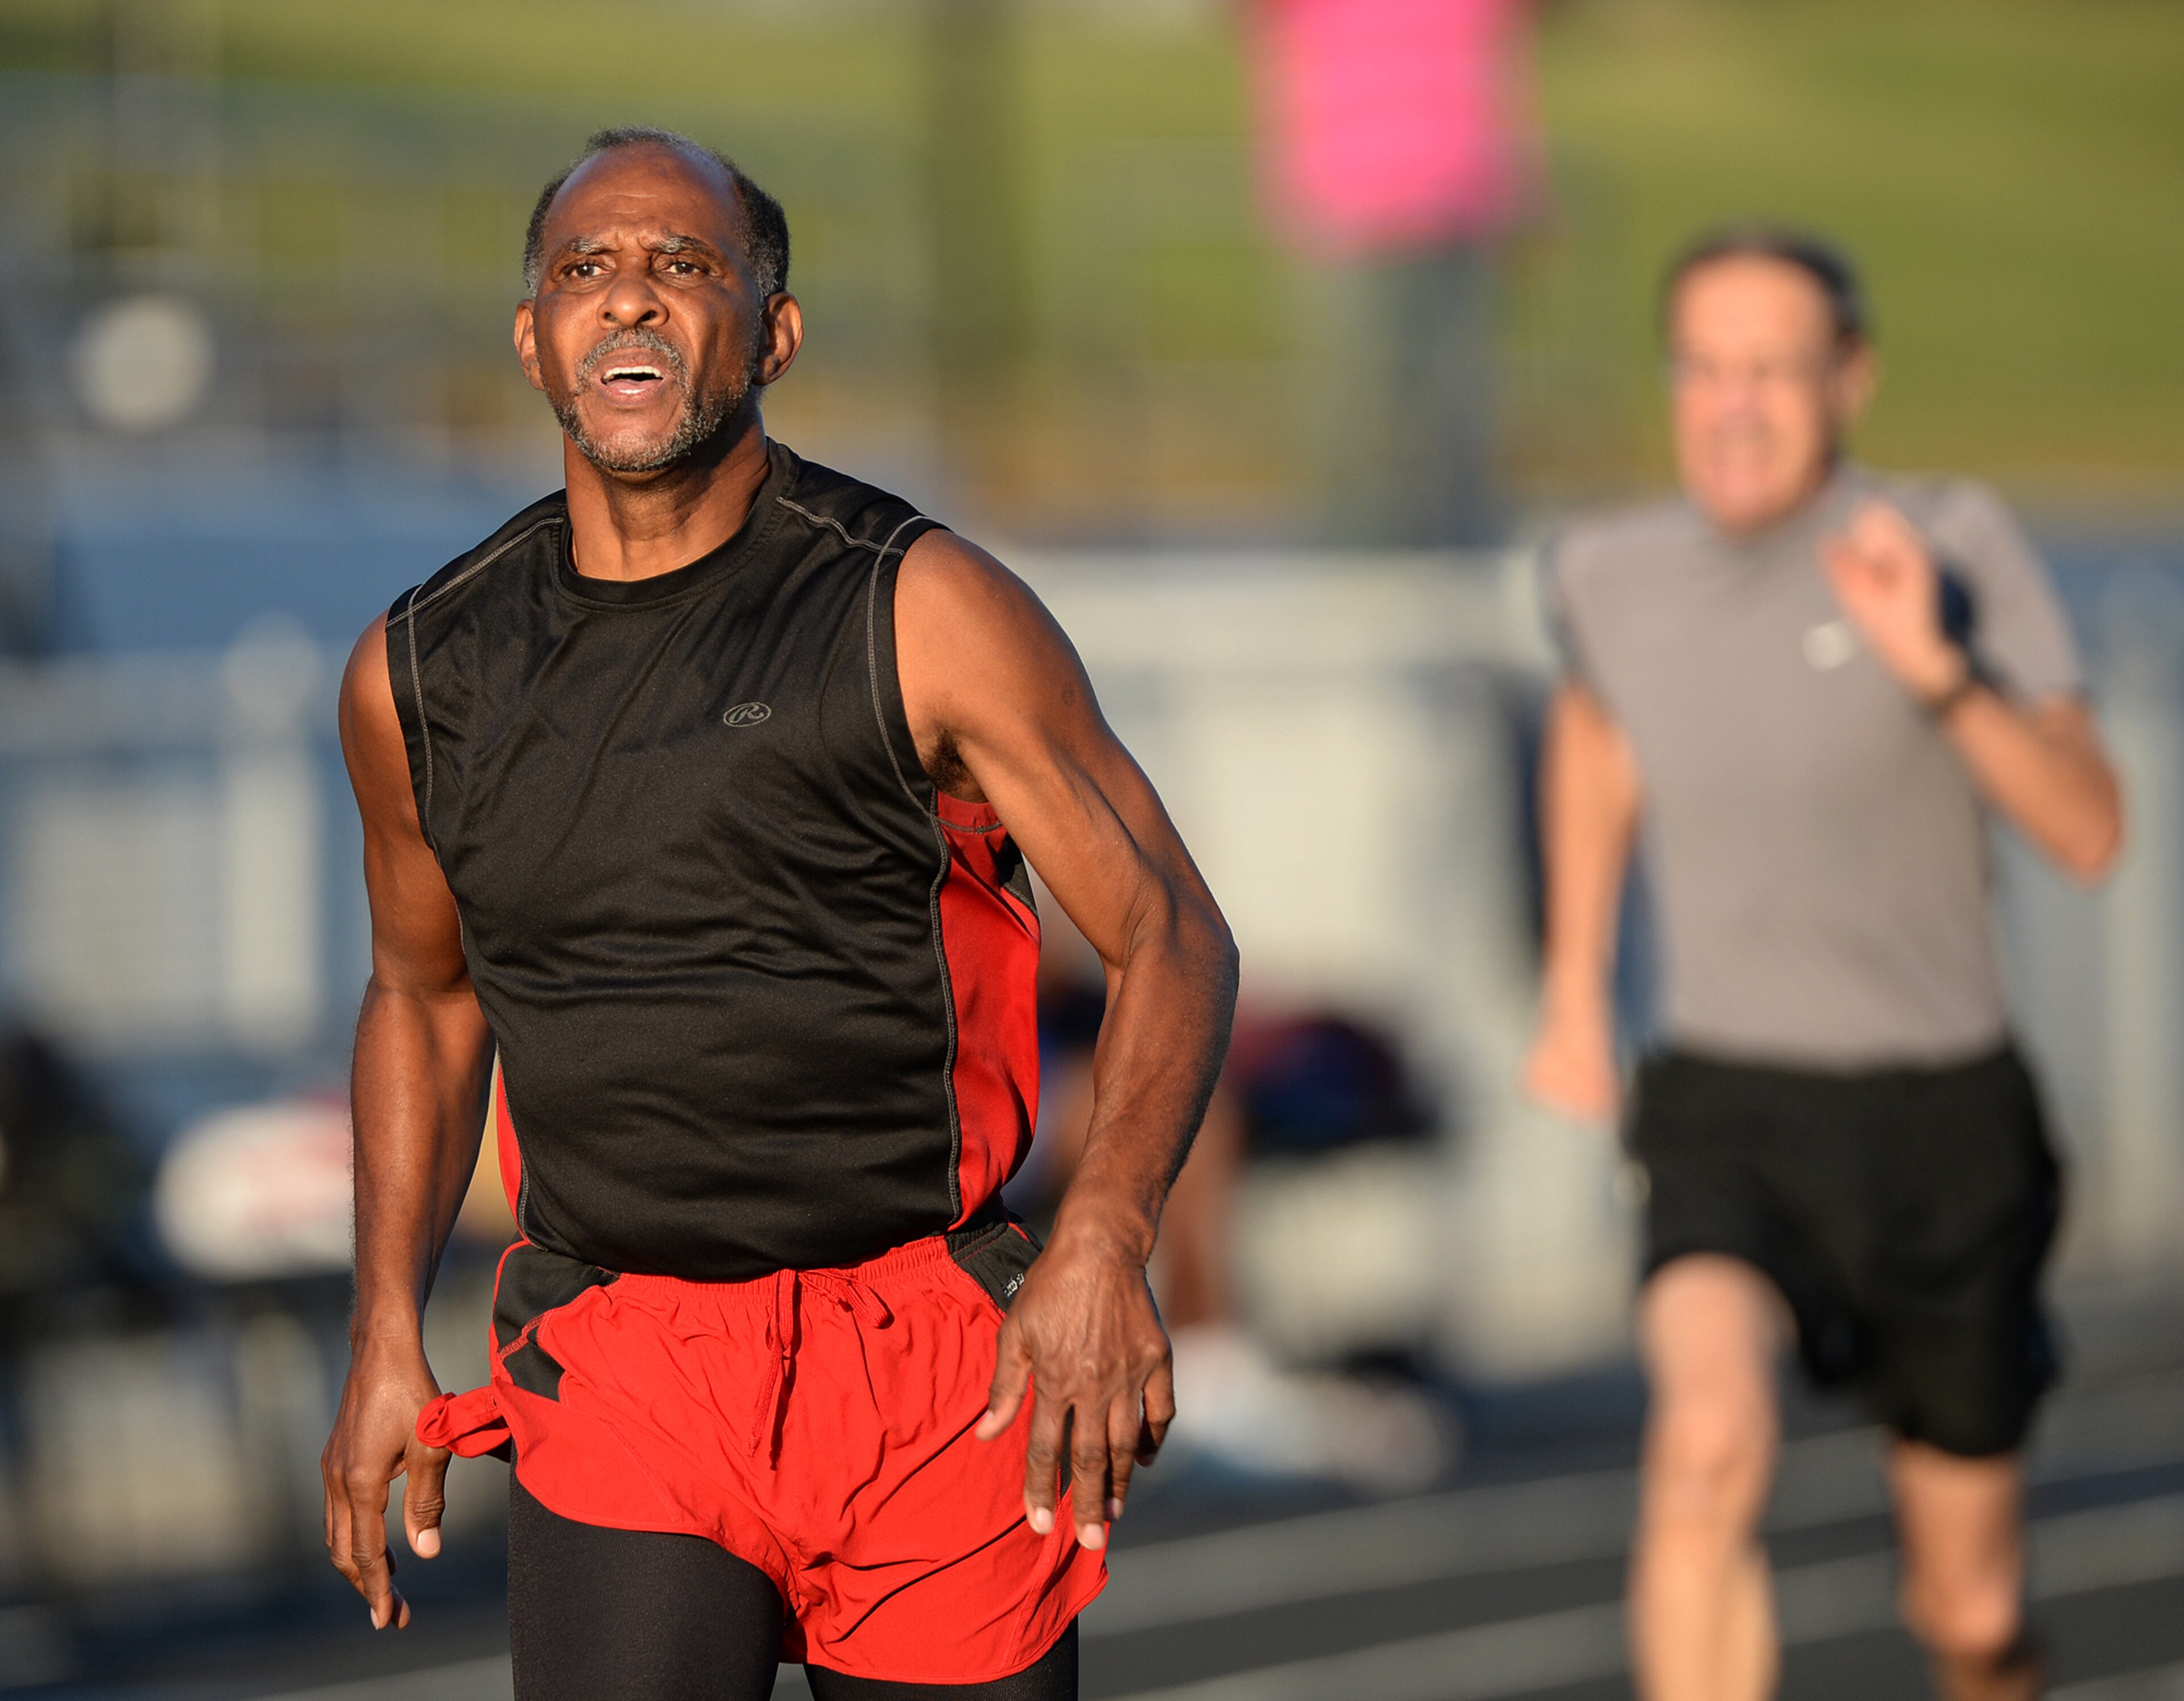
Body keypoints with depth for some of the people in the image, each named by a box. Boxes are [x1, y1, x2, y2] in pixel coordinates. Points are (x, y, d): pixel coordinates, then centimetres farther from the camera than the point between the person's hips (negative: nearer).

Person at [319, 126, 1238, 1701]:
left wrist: (1105, 1245, -21)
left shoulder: (923, 614, -5)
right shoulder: (421, 675, 5)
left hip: (935, 1390, -1)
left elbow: (1175, 938, -4)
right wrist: (387, 1335, 13)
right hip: (619, 1388, 1)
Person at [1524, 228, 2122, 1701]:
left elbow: (2090, 834, -18)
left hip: (1944, 1121, 0)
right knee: (1711, 1441, -32)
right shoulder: (1616, 574, 0)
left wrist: (1937, 668, -32)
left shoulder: (1955, 544, -10)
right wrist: (1575, 990, 27)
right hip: (1729, 1119, 1)